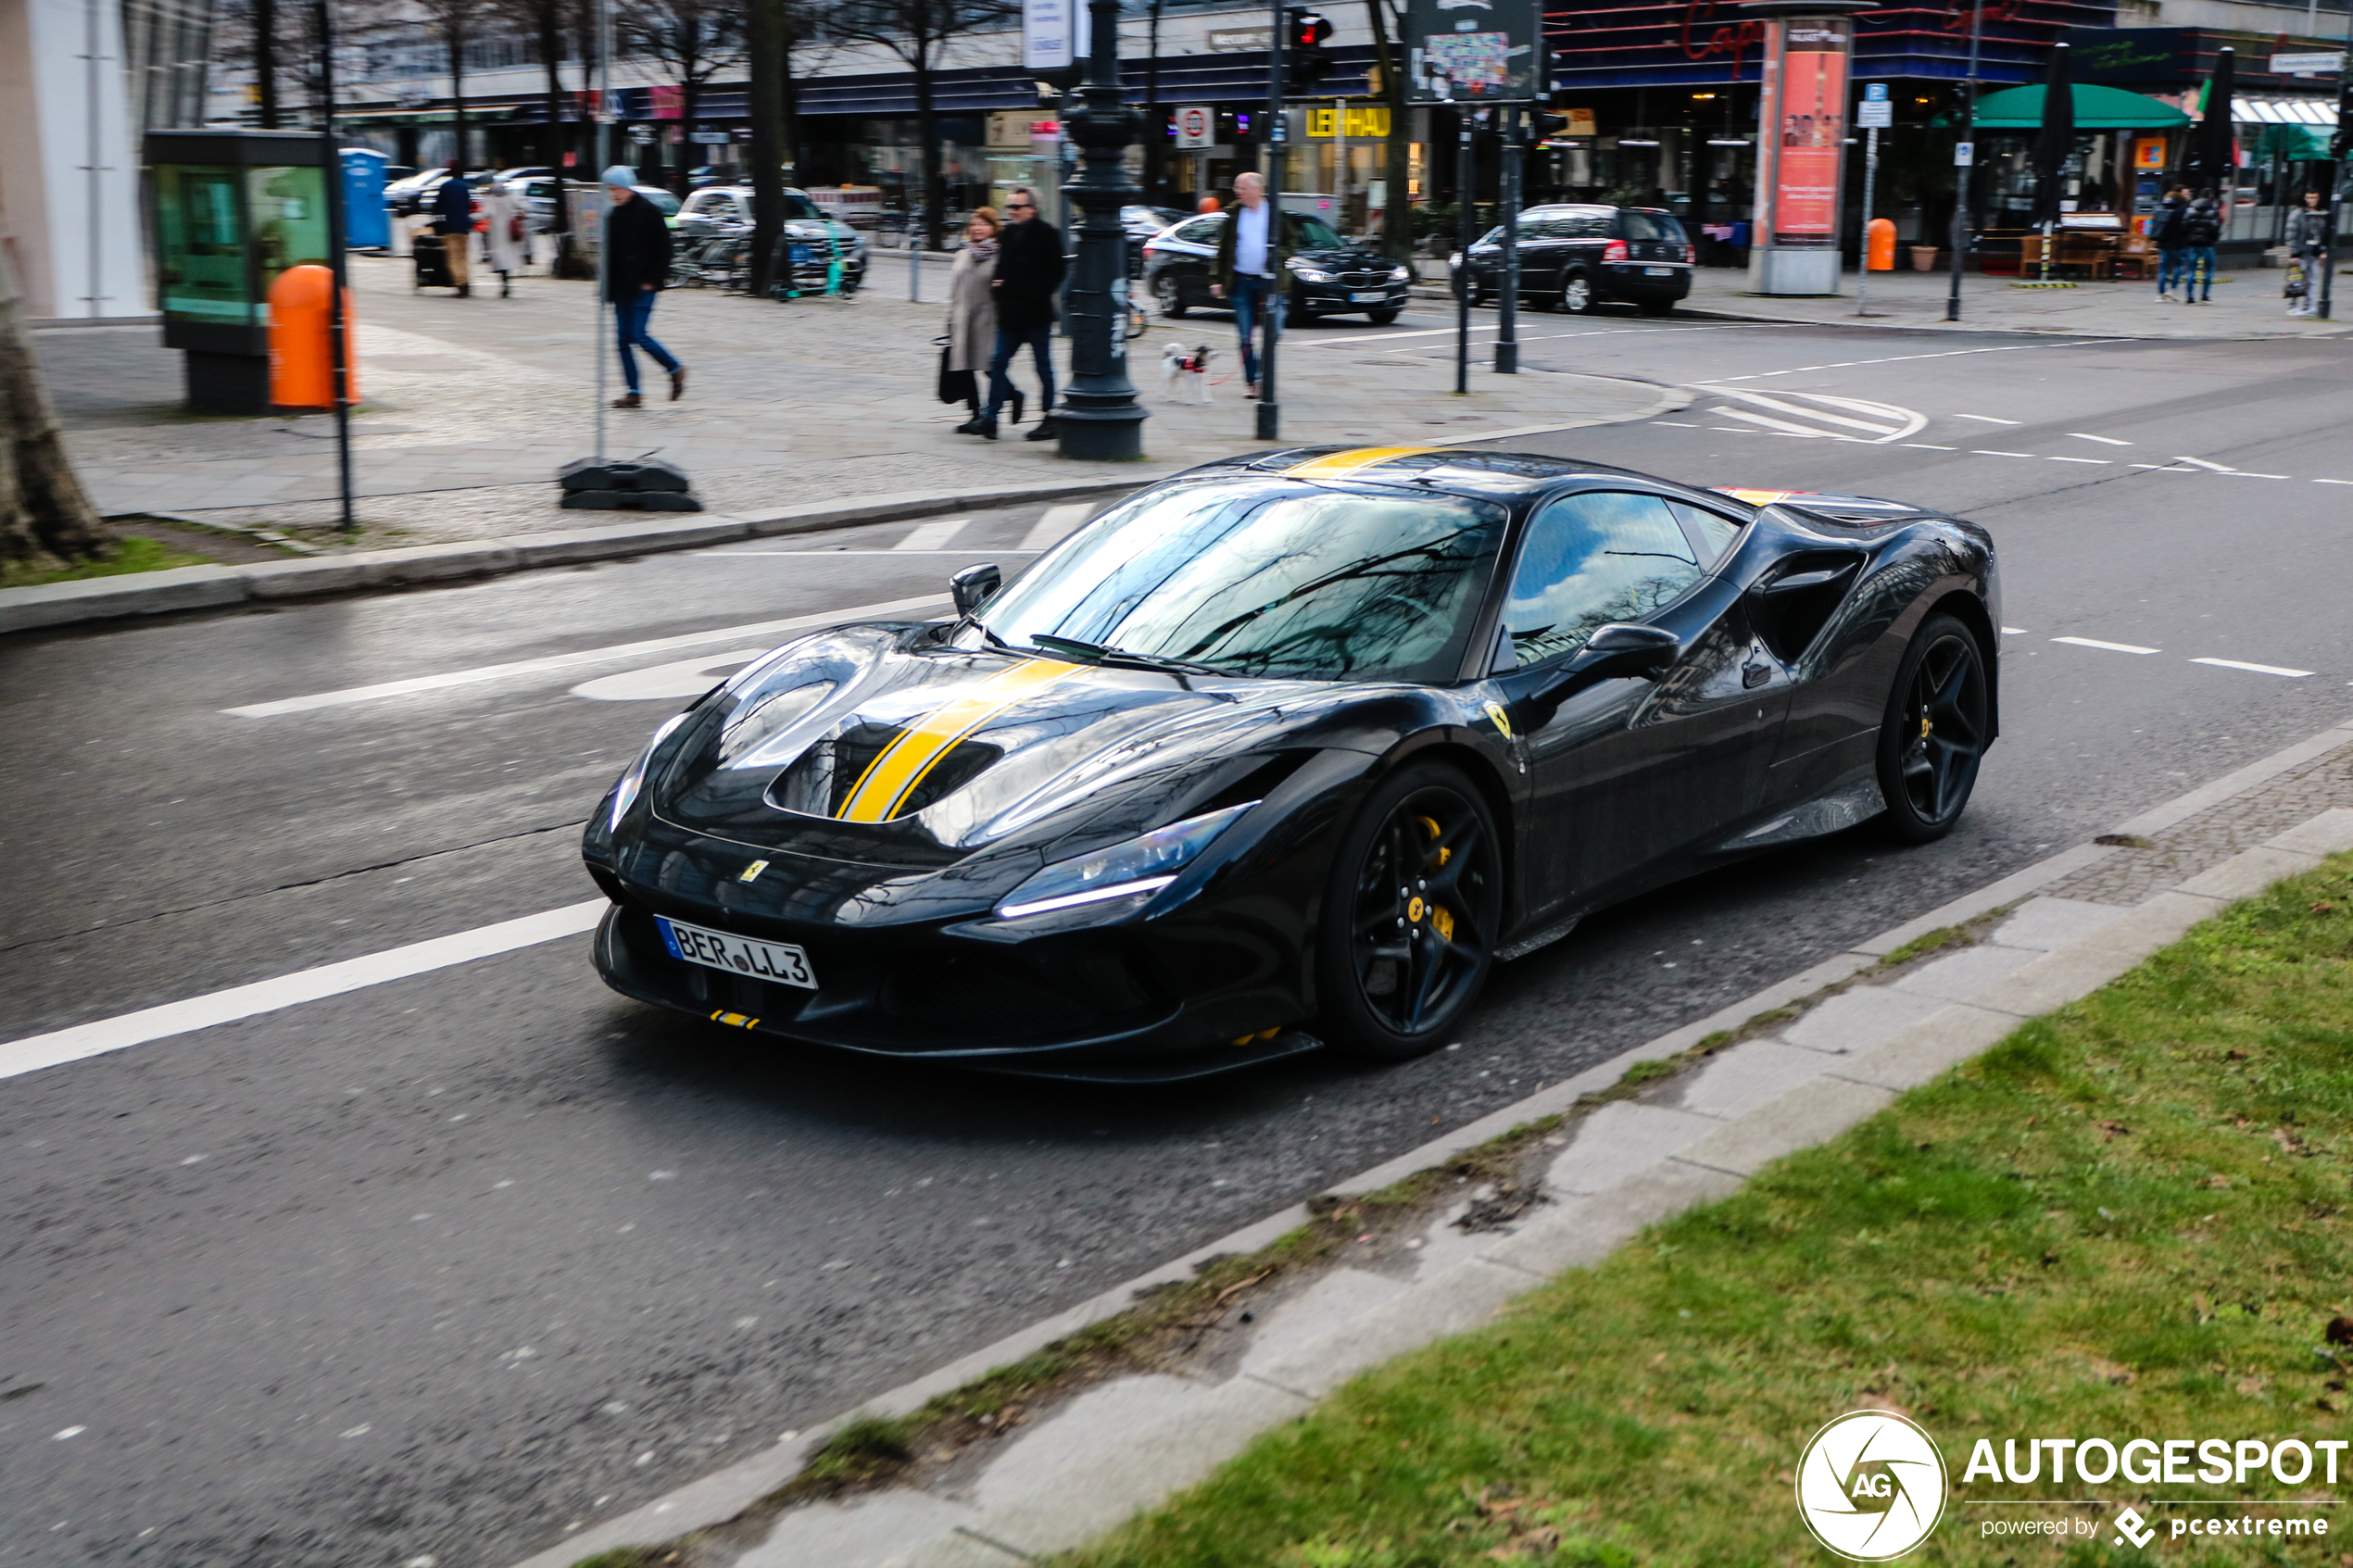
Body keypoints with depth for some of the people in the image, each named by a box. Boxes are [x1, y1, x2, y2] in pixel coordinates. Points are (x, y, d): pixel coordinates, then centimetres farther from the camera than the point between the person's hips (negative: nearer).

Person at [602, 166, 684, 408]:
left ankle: (675, 369, 10)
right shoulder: (613, 216, 13)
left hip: (642, 286, -7)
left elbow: (663, 249, -10)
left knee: (637, 334, -12)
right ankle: (634, 393, 7)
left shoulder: (648, 212, -8)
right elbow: (609, 252, 18)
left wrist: (652, 280, -14)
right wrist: (608, 284, 10)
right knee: (623, 337, 3)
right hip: (621, 286, 7)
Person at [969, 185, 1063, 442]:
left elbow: (1055, 272, -9)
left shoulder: (1046, 234, -6)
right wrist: (996, 283, 4)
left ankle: (1049, 420, 10)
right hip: (1010, 315, 7)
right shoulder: (1008, 234, 14)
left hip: (1036, 315, -6)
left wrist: (1036, 295, -16)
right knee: (998, 363, 2)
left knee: (1044, 367, 2)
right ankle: (989, 418, 4)